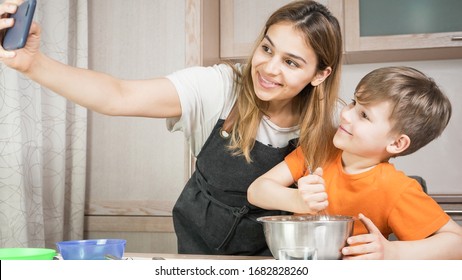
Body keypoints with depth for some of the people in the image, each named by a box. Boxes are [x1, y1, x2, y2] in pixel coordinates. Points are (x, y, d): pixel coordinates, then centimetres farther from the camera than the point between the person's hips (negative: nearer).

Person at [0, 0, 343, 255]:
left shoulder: (328, 121, -17)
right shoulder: (221, 86, -22)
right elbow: (119, 97, -32)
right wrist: (32, 63, -45)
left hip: (268, 249, 1)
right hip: (199, 242, 0)